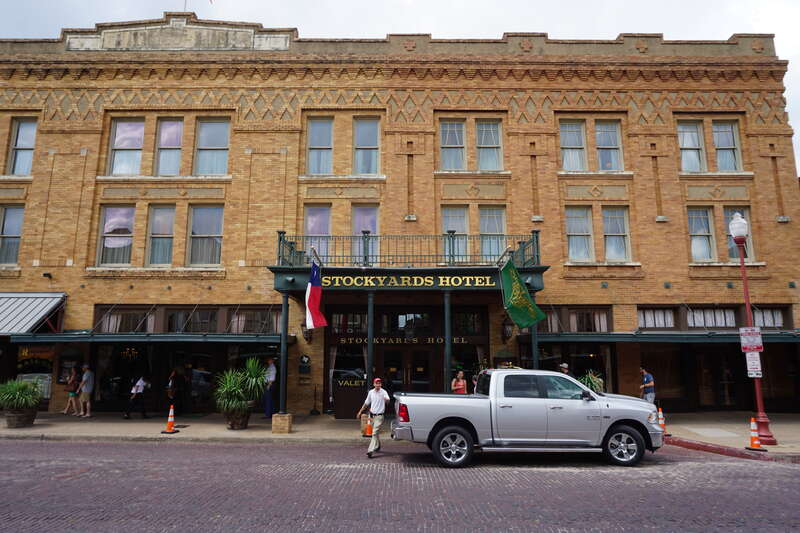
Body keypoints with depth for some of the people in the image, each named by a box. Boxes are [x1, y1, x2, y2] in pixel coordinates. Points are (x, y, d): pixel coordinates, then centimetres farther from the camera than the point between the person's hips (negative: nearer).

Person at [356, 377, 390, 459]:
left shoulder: (383, 392, -10)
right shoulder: (371, 392, 6)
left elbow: (388, 401, -29)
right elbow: (366, 403, 18)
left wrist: (386, 400, -53)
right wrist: (360, 412, 19)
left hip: (379, 416, -6)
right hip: (371, 415, 6)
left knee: (375, 433, -13)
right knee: (376, 432, 19)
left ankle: (370, 450, -17)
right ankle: (378, 446, 39)